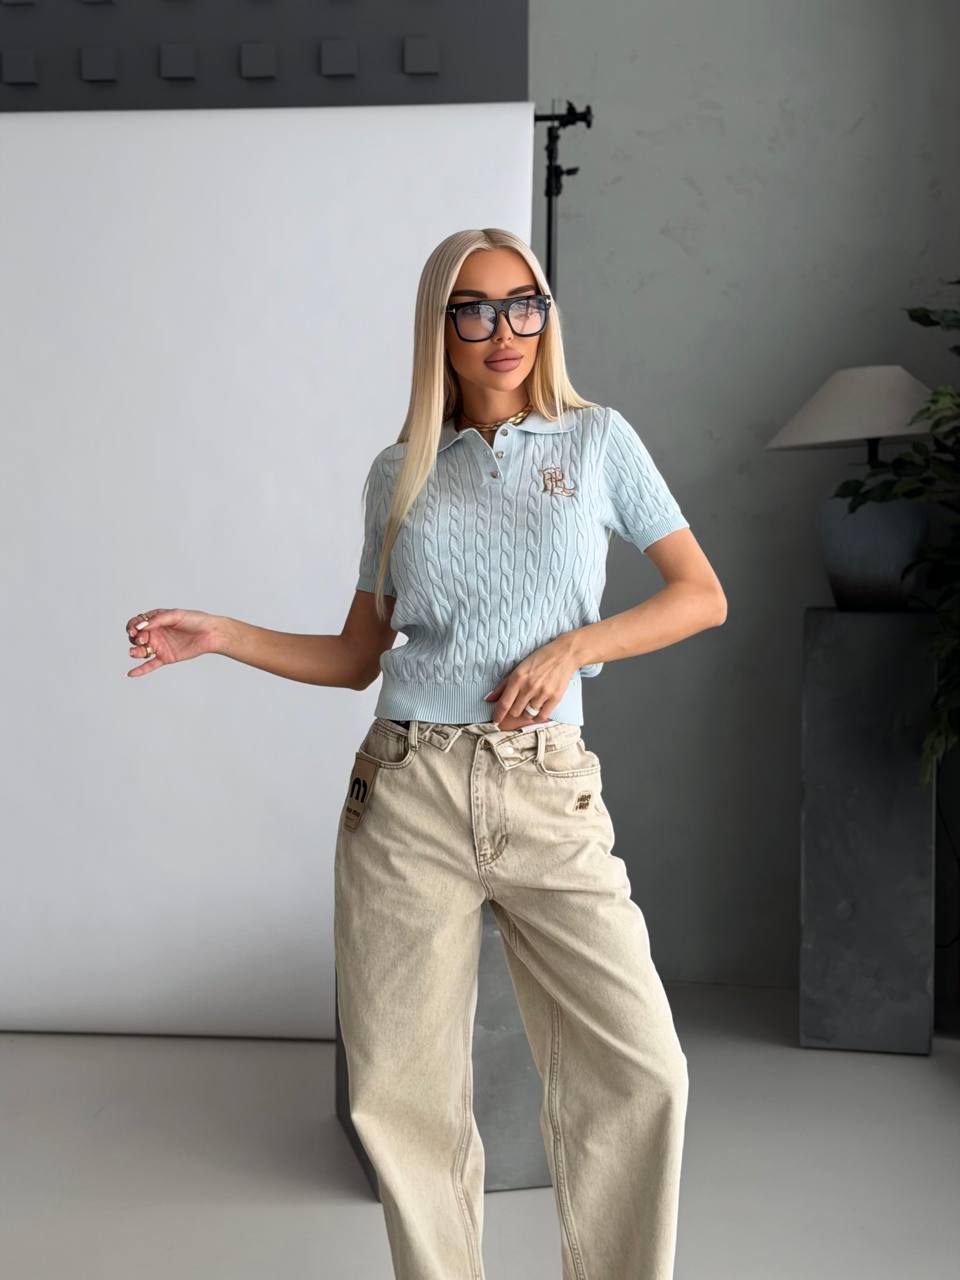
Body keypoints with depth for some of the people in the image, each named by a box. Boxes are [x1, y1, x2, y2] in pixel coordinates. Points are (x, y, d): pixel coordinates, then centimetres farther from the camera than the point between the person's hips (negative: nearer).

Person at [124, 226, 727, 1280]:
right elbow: (355, 657, 14)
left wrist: (571, 647, -6)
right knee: (402, 1088, 3)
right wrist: (220, 636, 2)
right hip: (408, 792, 1)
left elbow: (702, 595, 7)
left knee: (639, 1073, -9)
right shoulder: (400, 474, 12)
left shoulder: (598, 440, 8)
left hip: (548, 794, -1)